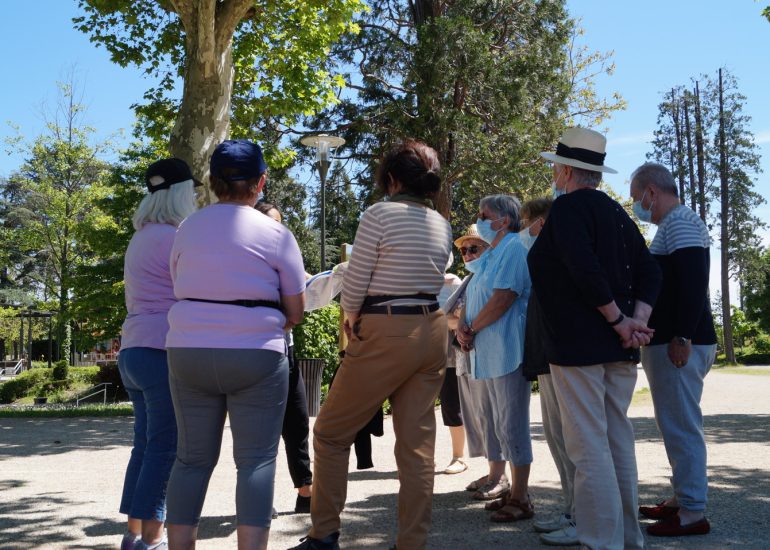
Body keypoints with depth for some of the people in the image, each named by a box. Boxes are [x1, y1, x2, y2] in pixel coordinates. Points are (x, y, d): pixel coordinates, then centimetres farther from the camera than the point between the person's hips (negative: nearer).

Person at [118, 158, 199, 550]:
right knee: (166, 448, -6)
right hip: (164, 352, -9)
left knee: (146, 444, 13)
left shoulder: (141, 239, 19)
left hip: (134, 351, 9)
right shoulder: (173, 236, -10)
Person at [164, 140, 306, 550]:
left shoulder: (187, 229, 7)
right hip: (255, 357, -3)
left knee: (193, 457, 11)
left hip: (188, 352, 4)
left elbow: (183, 292, 11)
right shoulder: (276, 235, -3)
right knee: (256, 459, 2)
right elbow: (295, 312, 1)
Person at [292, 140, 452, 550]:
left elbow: (353, 286, -10)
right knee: (418, 443, 8)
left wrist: (352, 320, 10)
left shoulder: (379, 215, -10)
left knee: (331, 433, 9)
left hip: (386, 334, -6)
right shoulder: (442, 224, 10)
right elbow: (430, 278, 12)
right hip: (432, 331, 7)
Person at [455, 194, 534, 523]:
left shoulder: (513, 249, -10)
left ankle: (520, 499, 1)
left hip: (506, 351, -10)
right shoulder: (489, 256, 19)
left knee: (511, 425, -6)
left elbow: (503, 298, -20)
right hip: (487, 352, 10)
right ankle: (497, 481, 26)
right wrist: (462, 327, -1)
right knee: (493, 421, 15)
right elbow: (472, 298, 18)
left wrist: (472, 329, -10)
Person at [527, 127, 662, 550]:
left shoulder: (568, 207, -9)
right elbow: (649, 272, 10)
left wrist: (618, 320, -14)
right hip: (619, 349, 9)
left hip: (578, 347, -9)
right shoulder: (616, 212, 16)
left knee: (588, 448, -5)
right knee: (618, 443, 15)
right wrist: (637, 321, -1)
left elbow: (585, 270, -23)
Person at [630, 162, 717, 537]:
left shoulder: (680, 223, -12)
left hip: (679, 344, -11)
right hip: (668, 340, 11)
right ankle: (681, 499, 25)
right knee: (676, 423, 15)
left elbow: (693, 281, -23)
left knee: (681, 425, -6)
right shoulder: (672, 225, 19)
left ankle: (693, 513, 0)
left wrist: (682, 337, -24)